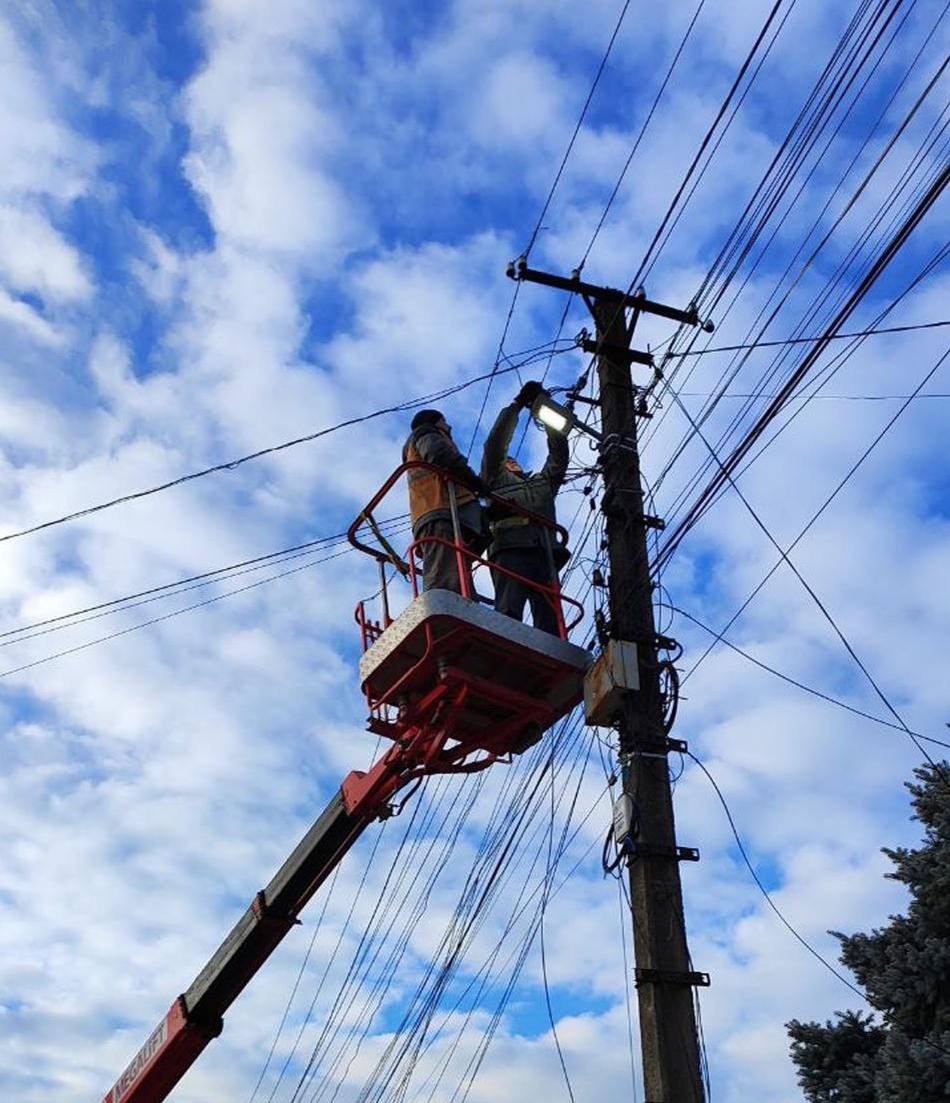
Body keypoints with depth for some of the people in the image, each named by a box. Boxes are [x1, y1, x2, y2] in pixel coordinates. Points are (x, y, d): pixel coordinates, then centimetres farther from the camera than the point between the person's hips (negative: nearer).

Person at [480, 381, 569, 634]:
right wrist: (518, 404, 19)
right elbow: (496, 442, 19)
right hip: (510, 547, -4)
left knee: (550, 618, -14)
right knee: (508, 613, -23)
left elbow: (559, 453, 31)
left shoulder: (543, 481, 40)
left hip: (544, 553, 4)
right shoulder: (497, 478, 30)